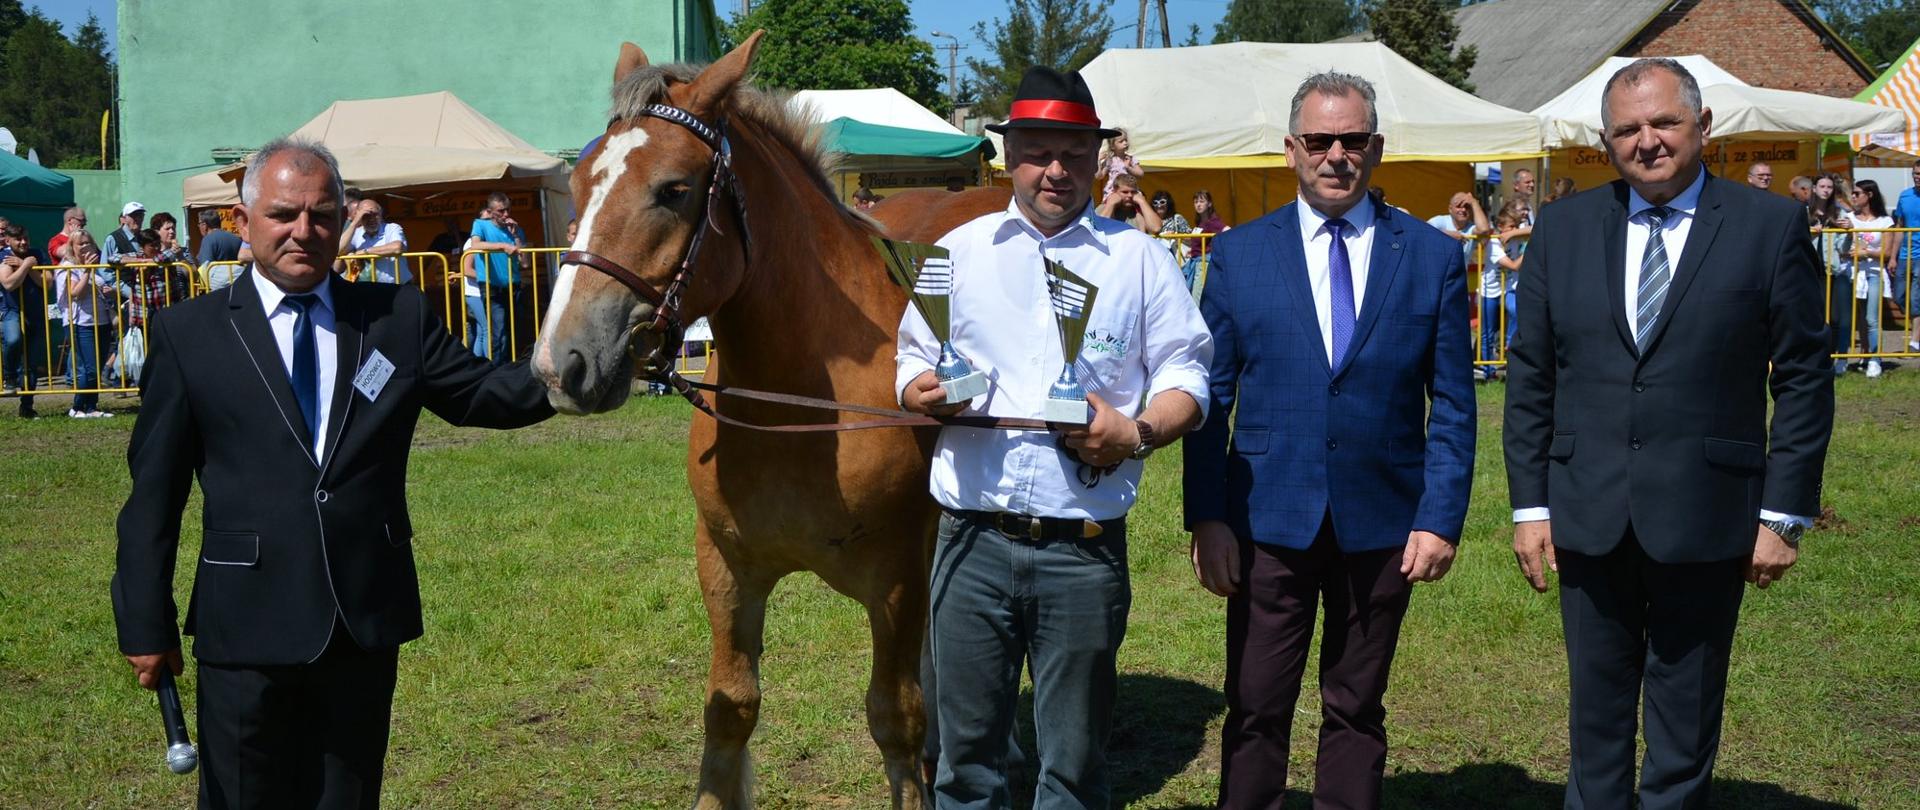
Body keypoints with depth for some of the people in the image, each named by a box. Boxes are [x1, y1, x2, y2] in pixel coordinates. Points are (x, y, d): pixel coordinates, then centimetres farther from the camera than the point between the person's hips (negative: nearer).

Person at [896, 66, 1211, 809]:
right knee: (966, 747, 7)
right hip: (974, 539, 1)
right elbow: (911, 361, 13)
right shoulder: (959, 250, 11)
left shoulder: (1138, 258, 6)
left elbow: (1186, 376, 4)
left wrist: (1140, 433, -16)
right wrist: (919, 391, -10)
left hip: (1084, 546, -1)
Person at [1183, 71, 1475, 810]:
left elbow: (1452, 405, 2)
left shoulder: (1433, 257, 2)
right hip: (1269, 520, 0)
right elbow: (1210, 397, 2)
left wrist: (1442, 519, -6)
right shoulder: (1240, 254, 3)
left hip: (1383, 524, 0)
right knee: (1256, 711, 5)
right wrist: (1206, 518, -5)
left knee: (1356, 712, 11)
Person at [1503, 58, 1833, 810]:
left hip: (1705, 520, -2)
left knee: (1686, 727, 10)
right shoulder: (1565, 227, 4)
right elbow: (1529, 376, 6)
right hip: (1589, 517, 2)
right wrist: (1530, 503, 3)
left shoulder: (1769, 226, -3)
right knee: (1596, 719, 13)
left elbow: (1804, 380, -2)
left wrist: (1785, 513, -5)